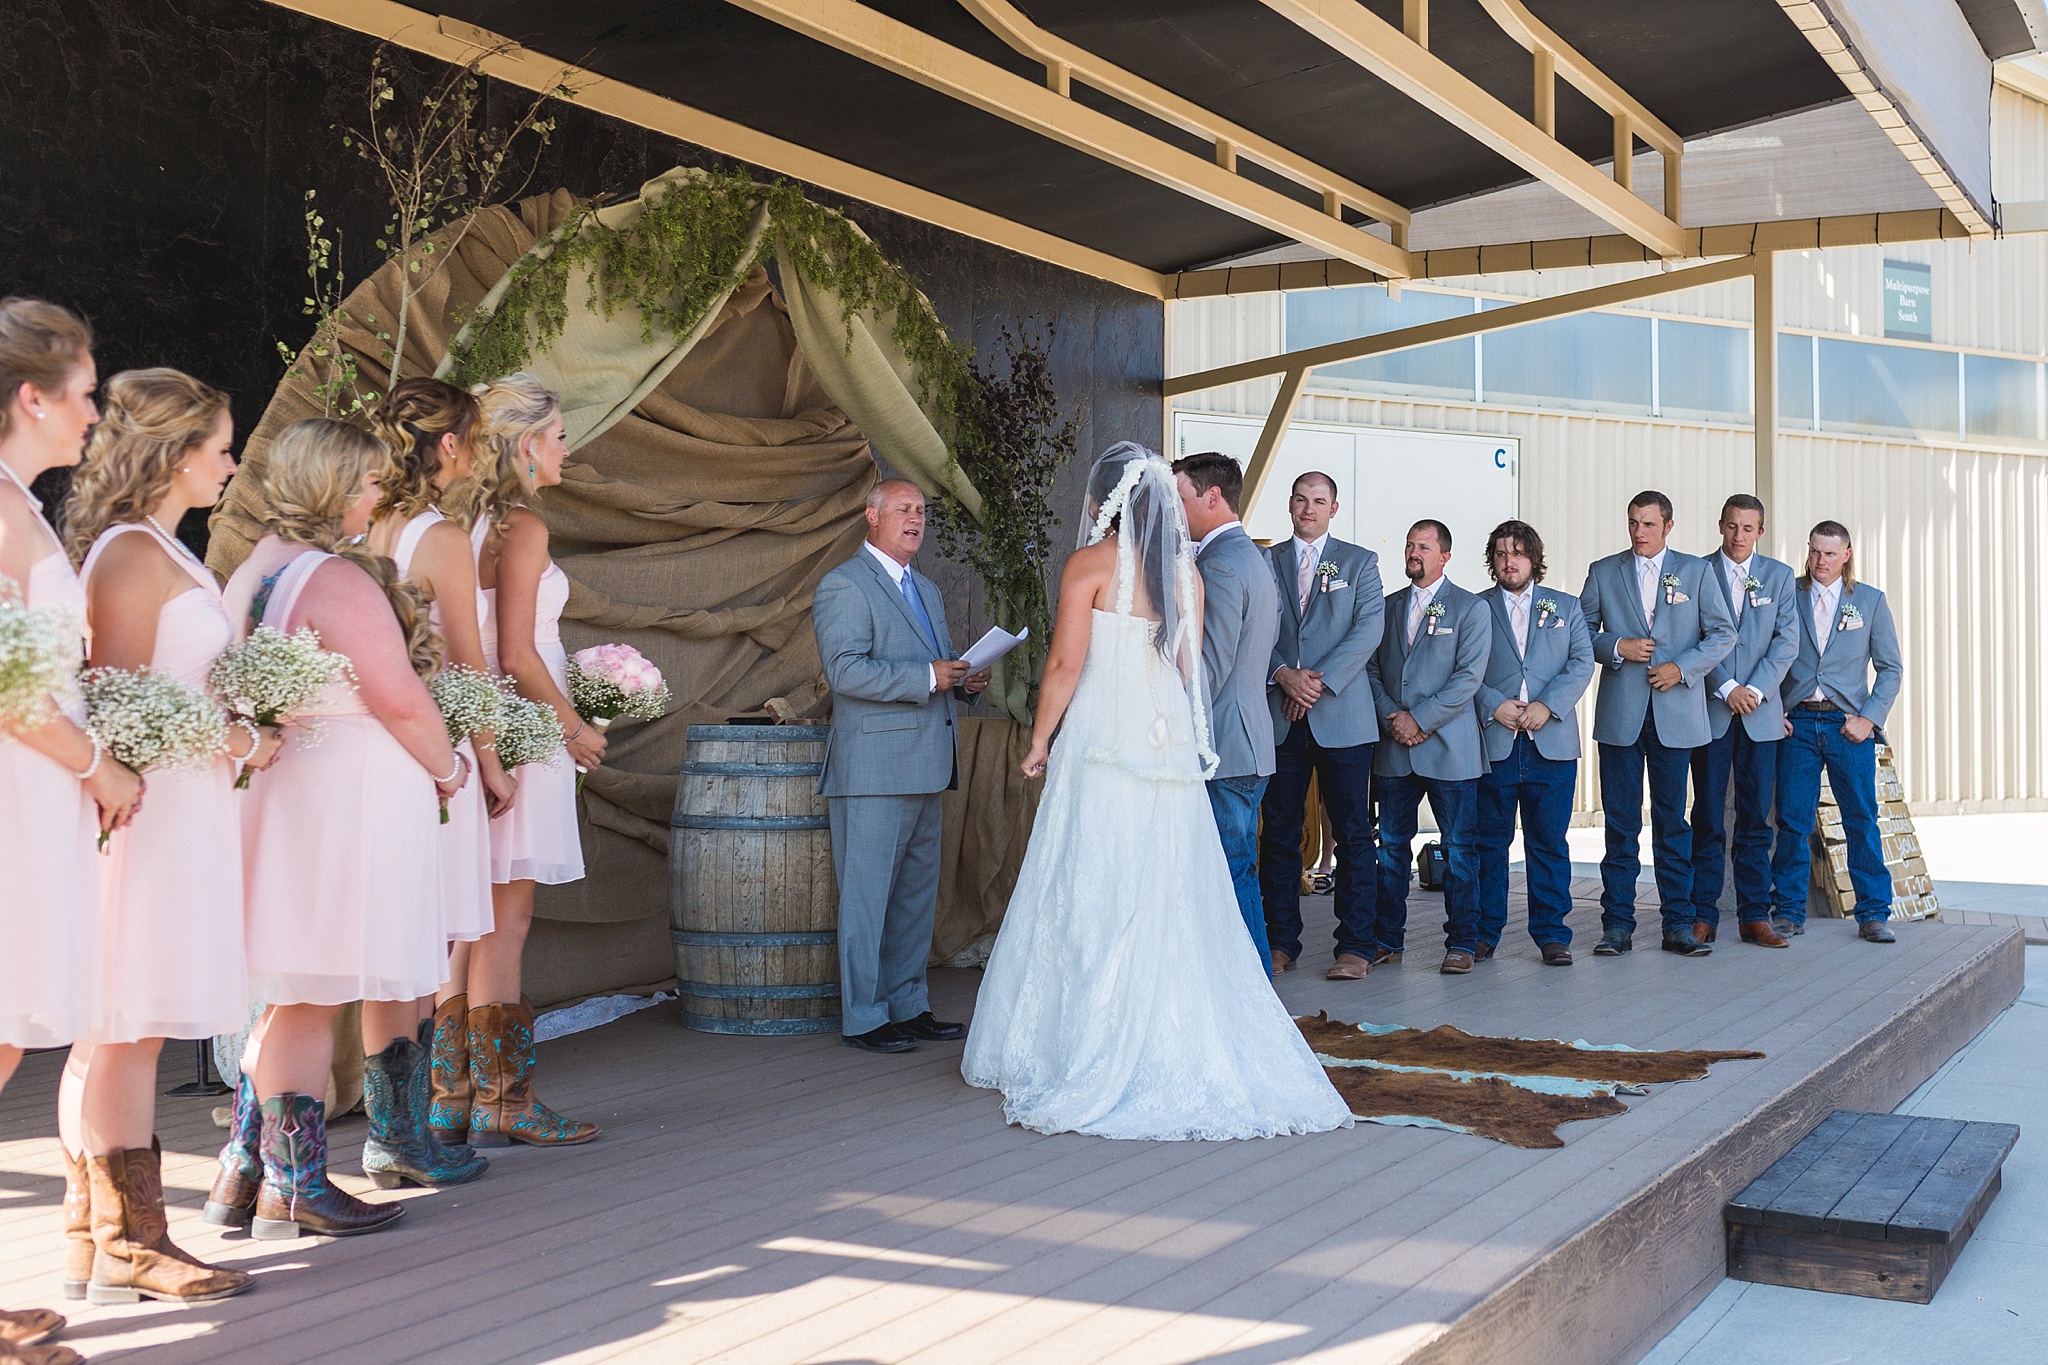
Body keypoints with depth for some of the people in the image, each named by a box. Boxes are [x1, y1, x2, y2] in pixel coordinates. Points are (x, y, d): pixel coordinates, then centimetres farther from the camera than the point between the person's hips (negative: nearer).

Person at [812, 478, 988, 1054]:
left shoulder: (926, 590, 21)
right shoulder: (843, 585, -7)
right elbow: (846, 671, -18)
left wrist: (964, 681, 6)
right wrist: (927, 677, -21)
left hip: (925, 765, 9)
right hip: (874, 766, -9)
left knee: (918, 893, 13)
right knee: (867, 895, -3)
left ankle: (908, 1006, 22)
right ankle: (862, 1018, 4)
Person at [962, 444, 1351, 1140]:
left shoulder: (1090, 564, -6)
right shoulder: (1187, 572, 9)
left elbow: (1066, 663, -11)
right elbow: (1187, 669, 14)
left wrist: (1039, 741, -2)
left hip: (1101, 743, -5)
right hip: (1171, 743, 5)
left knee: (1091, 901, 0)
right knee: (1169, 901, 9)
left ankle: (1088, 1055, 4)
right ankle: (1178, 1051, 12)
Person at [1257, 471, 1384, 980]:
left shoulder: (1360, 562, 9)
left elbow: (1368, 629, -3)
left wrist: (1320, 681, -12)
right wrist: (1283, 674, -13)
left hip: (1341, 717, -2)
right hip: (1279, 717, 2)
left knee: (1352, 834, 0)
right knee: (1279, 833, 5)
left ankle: (1355, 946, 4)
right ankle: (1281, 941, 13)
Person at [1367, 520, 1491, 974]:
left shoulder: (1471, 608, 1)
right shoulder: (1387, 607, 14)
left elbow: (1469, 677, -8)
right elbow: (1371, 669, 11)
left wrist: (1419, 719, -14)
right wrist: (1392, 718, -6)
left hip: (1448, 747, -4)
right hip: (1394, 749, 4)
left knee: (1459, 848, 1)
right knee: (1391, 845, 7)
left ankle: (1462, 942, 9)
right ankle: (1387, 940, 15)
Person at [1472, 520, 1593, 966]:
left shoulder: (1566, 607, 14)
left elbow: (1582, 664, 5)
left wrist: (1547, 706, -9)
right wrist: (1494, 705, -12)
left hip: (1552, 741, 1)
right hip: (1493, 742, -1)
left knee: (1549, 842, 2)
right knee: (1488, 841, 3)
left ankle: (1552, 933, 9)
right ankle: (1484, 931, 12)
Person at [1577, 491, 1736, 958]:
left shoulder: (1696, 571, 8)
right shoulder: (1603, 573, 9)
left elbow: (1723, 633, 5)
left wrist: (1682, 668, -8)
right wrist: (1616, 647, -9)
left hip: (1675, 713, 0)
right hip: (1620, 713, 0)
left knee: (1673, 821, 4)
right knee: (1620, 823, 2)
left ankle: (1678, 925, 10)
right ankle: (1617, 926, 7)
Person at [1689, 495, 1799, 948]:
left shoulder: (1780, 576, 10)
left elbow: (1787, 640, 3)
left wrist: (1755, 690, -9)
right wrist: (1727, 689, -11)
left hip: (1761, 711, 2)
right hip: (1709, 710, -2)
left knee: (1756, 819, 4)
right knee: (1708, 819, 0)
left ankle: (1755, 916, 9)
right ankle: (1703, 916, 5)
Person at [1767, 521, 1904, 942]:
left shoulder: (1870, 601, 6)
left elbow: (1891, 668, 7)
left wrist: (1869, 718, -5)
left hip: (1848, 726, 0)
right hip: (1797, 723, 0)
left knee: (1862, 821, 1)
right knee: (1792, 821, 1)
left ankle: (1873, 914, 10)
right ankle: (1789, 912, 10)